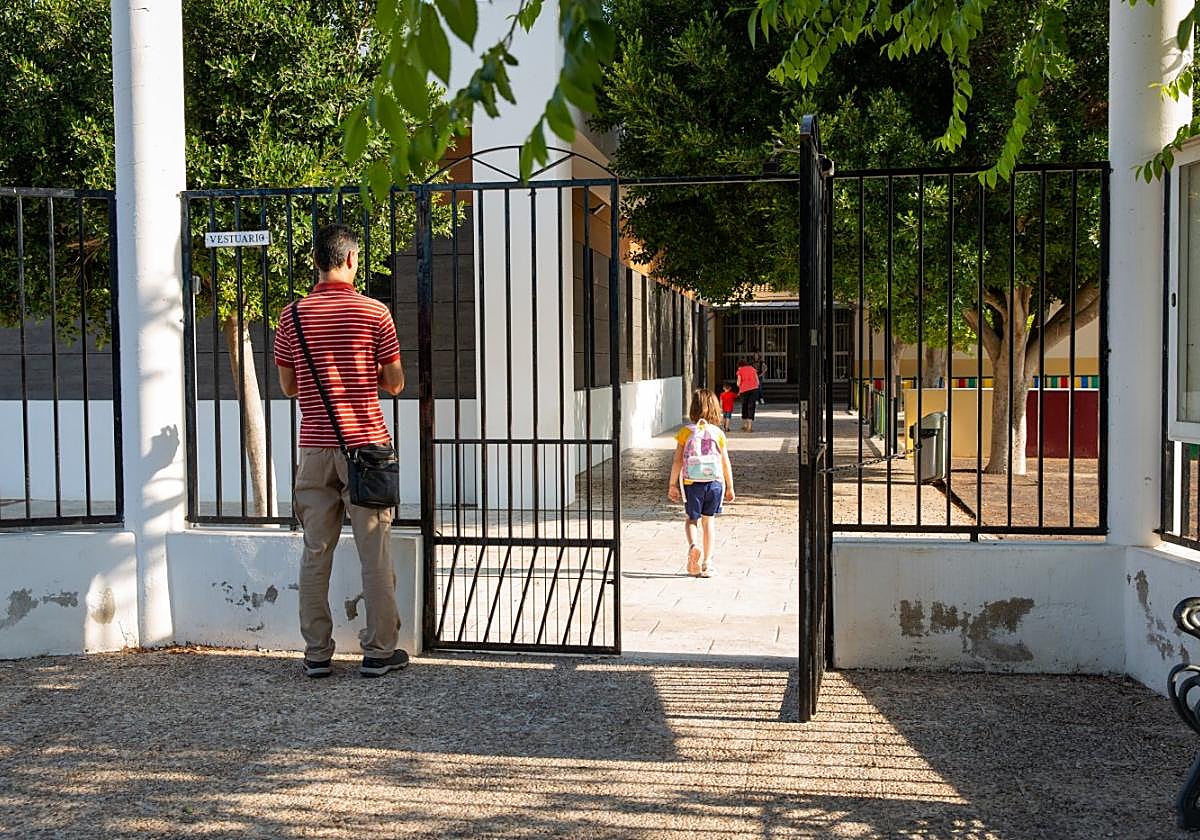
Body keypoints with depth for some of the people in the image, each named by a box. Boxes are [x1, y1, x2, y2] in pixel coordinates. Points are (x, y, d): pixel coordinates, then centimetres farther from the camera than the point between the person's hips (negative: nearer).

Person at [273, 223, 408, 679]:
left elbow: (288, 386, 8)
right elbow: (395, 383, 0)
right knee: (375, 554, 5)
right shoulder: (374, 312, -5)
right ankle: (379, 651, 10)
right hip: (365, 444, -2)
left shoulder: (292, 316, 2)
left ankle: (317, 654, 13)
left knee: (316, 553, 8)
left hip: (315, 448, 2)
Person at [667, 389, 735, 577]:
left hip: (691, 484, -1)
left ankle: (693, 546, -17)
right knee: (708, 520, 13)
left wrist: (672, 485, 4)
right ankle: (707, 563, 12)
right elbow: (726, 463, 1)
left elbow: (677, 460, -5)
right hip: (714, 483, 1)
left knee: (691, 519, 14)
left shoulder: (686, 432, -5)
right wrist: (730, 487, 12)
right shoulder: (718, 433, -2)